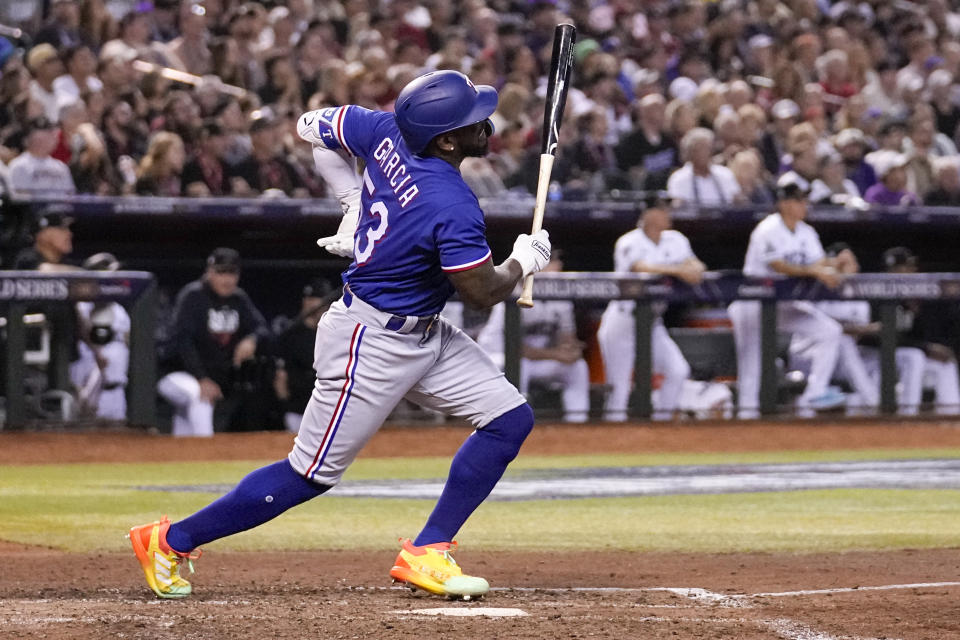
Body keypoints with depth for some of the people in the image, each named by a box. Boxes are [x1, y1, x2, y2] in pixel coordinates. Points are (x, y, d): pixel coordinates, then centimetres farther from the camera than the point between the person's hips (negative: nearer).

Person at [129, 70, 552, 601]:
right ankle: (171, 540, 12)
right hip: (372, 343, -9)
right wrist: (524, 260, 2)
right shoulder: (453, 207, -29)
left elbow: (312, 126, 8)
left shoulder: (387, 131, -6)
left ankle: (426, 554, 6)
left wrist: (353, 199, 10)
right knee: (313, 473, 0)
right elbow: (483, 293, -18)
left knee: (510, 418, 3)